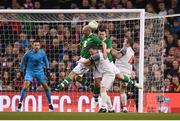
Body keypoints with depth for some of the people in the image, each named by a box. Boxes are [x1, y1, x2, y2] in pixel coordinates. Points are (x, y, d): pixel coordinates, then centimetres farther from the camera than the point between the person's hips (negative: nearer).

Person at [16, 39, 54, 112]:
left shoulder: (42, 53, -6)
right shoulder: (28, 53, -12)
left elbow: (46, 60, 12)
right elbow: (23, 62, 3)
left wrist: (48, 69, 3)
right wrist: (21, 71, 7)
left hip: (39, 71, 2)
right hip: (30, 71, -2)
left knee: (46, 86, 0)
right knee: (26, 85, -21)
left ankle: (50, 104, 14)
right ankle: (20, 103, -13)